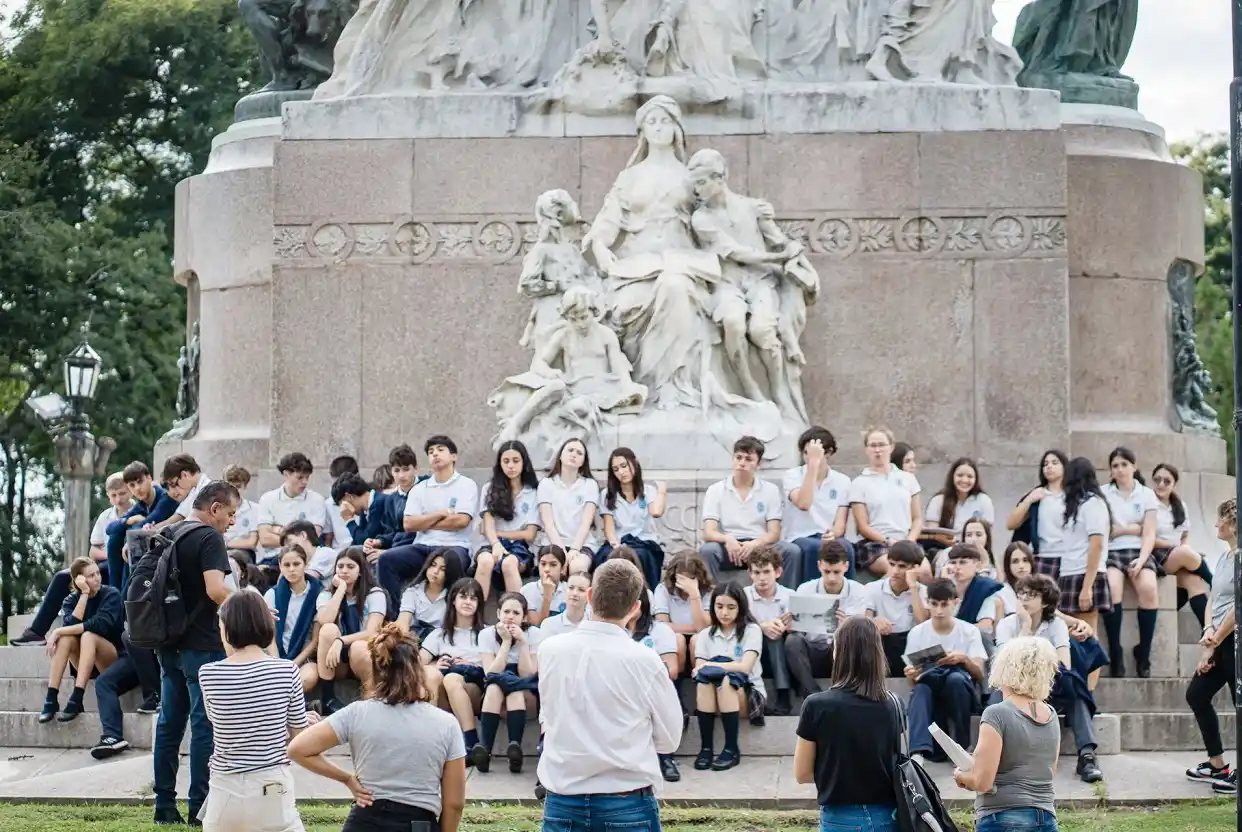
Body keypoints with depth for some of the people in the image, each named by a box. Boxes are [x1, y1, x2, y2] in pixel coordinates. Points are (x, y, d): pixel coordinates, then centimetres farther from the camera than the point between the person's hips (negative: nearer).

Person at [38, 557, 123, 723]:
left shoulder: (111, 594, -9)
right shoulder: (71, 600, 2)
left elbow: (101, 624, -26)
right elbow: (70, 625, -18)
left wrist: (59, 631, -26)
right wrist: (84, 594, -20)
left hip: (113, 658, -4)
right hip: (86, 662, 4)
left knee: (89, 636, -32)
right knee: (66, 638, -26)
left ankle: (76, 699, -42)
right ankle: (51, 697, -33)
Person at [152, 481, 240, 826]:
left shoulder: (169, 535, 12)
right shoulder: (209, 538, -13)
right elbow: (215, 590, -25)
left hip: (169, 643, 8)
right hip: (201, 644, -8)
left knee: (169, 723, 10)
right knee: (204, 725, -3)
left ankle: (164, 804, 13)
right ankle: (200, 806, -3)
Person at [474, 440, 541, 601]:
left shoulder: (534, 492, 10)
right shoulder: (490, 489, 14)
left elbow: (530, 534, 4)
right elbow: (488, 526, 1)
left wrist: (499, 533, 1)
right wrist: (496, 544, -20)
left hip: (521, 548, -1)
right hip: (495, 545, 1)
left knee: (508, 563, -37)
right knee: (485, 560, -36)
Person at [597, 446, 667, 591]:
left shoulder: (649, 491, 9)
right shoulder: (608, 495, 14)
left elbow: (656, 512, -14)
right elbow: (609, 527, 1)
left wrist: (662, 491, 1)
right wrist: (616, 545, -20)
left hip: (645, 544, -1)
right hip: (618, 544, 1)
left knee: (637, 556, -38)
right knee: (606, 556, -35)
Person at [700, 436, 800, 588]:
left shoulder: (770, 490, 8)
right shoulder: (715, 490, 5)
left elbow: (774, 533, 0)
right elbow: (708, 533, -5)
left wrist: (754, 544, -23)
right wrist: (727, 539, -29)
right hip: (730, 547, -1)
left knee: (792, 551, -27)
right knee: (707, 550, -33)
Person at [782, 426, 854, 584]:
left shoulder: (842, 481, 10)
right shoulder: (792, 476, 2)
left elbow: (840, 524, 3)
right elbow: (803, 504, -20)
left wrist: (834, 533, -23)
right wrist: (813, 463, -19)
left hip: (828, 538, 2)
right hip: (799, 539, -2)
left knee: (845, 547, -34)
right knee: (815, 547, -38)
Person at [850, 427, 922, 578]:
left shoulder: (908, 479, 16)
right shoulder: (859, 483, 6)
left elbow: (917, 518, 15)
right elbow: (863, 527, 1)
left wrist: (909, 542, -5)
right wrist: (889, 542, -12)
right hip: (874, 544, -3)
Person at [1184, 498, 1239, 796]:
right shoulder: (1225, 557, 13)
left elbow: (1237, 607, -18)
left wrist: (1213, 644, -11)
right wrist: (1209, 631, -1)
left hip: (1234, 640, -10)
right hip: (1221, 641, 10)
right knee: (1196, 694, 14)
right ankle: (1217, 765, 24)